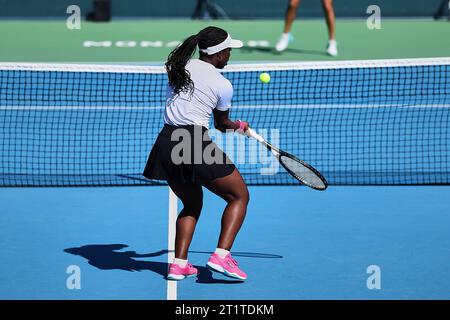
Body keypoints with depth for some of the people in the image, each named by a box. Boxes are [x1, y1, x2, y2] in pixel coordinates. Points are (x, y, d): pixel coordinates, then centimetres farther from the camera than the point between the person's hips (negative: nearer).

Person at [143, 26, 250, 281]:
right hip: (195, 144, -6)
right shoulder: (223, 85, -2)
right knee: (239, 196, 10)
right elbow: (222, 124, 13)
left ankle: (179, 263, 14)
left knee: (193, 203, 25)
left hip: (166, 143, 6)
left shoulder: (180, 67, 12)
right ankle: (221, 255, -6)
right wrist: (240, 126, 36)